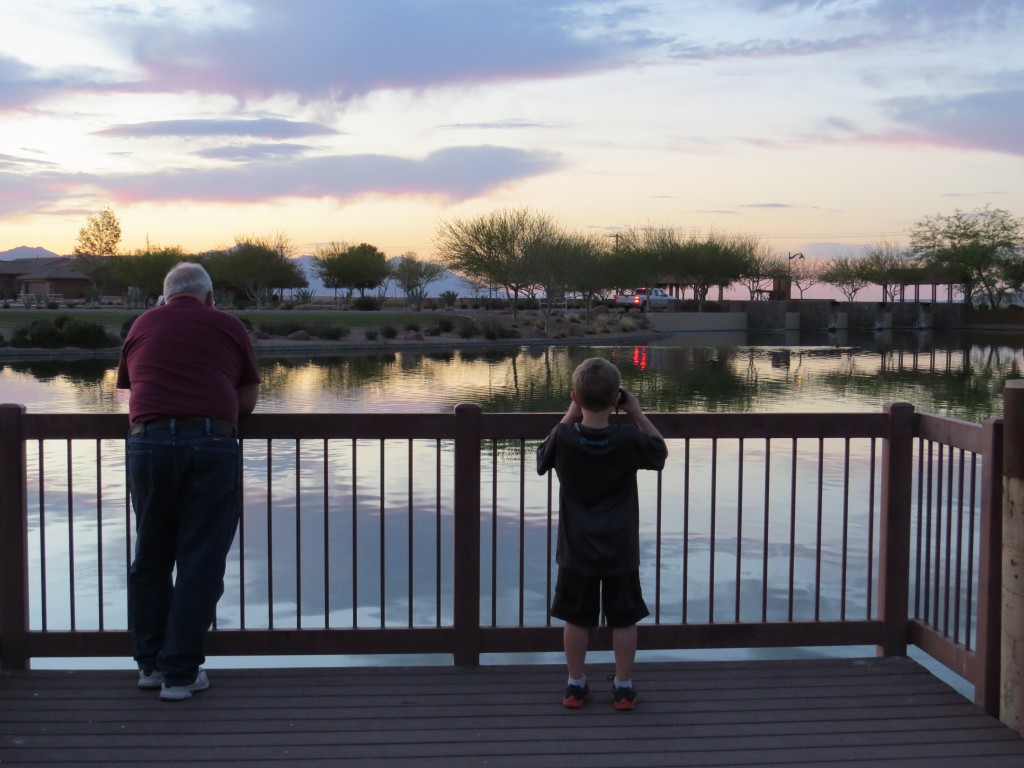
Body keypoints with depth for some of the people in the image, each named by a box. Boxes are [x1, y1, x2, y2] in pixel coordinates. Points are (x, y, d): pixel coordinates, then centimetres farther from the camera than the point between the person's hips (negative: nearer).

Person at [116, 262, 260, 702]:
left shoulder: (142, 326, 18)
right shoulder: (229, 327, 13)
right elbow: (248, 401, 16)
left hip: (149, 442, 2)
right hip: (212, 445, -2)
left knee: (150, 560, 16)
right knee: (200, 563, 4)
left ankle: (150, 663, 24)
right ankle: (180, 673, 7)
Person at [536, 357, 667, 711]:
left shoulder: (564, 438, -14)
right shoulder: (629, 440, -15)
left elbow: (543, 457, 9)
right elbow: (660, 452, 6)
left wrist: (569, 415, 6)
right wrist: (637, 413, 2)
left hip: (577, 550, 0)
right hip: (620, 550, 0)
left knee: (576, 618, 12)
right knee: (623, 618, 12)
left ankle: (576, 685, 22)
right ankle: (623, 687, 21)